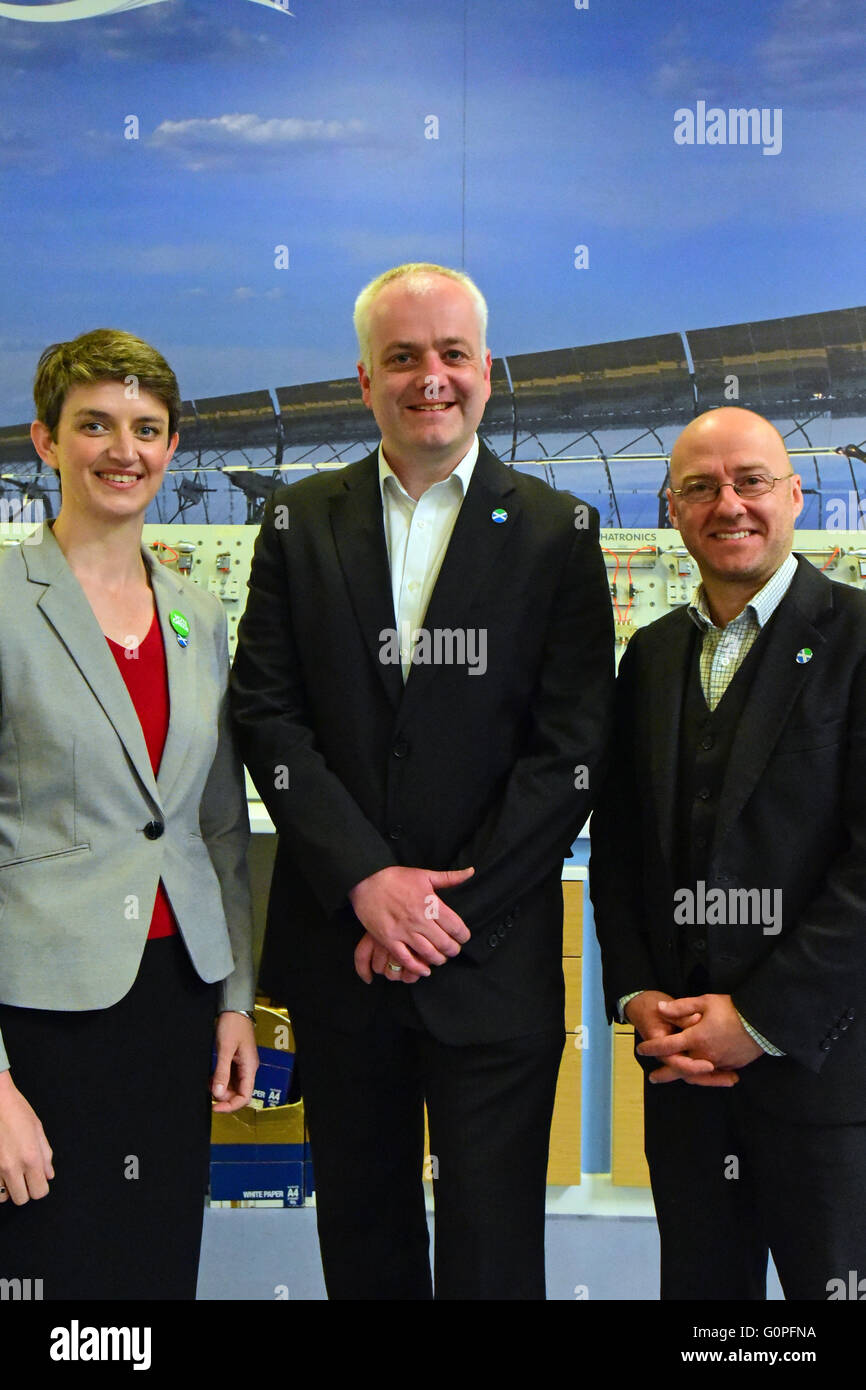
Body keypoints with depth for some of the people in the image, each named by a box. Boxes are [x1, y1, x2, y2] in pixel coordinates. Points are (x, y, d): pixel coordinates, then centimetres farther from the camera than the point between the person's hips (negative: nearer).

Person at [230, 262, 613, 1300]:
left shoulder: (556, 532, 0)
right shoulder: (299, 524, 6)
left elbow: (571, 747, -6)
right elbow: (267, 714, -1)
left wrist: (449, 906, -12)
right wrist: (367, 883, -12)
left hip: (494, 954, -2)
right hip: (337, 937, 2)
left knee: (493, 1249, 7)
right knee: (361, 1233, 16)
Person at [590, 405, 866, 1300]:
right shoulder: (651, 654, 11)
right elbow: (617, 843, 12)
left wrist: (760, 1017, -14)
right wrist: (636, 994, -1)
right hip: (682, 1056, 5)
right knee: (700, 1282, 14)